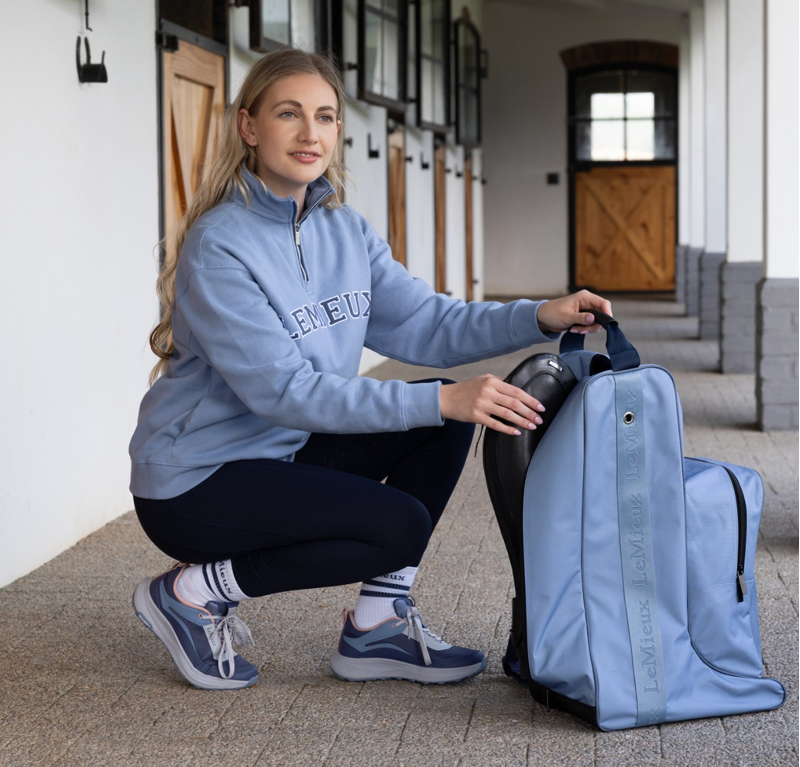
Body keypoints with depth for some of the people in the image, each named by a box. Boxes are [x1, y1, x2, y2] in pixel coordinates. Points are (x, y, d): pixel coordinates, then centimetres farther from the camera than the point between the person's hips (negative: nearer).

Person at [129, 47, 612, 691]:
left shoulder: (344, 231, 5)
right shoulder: (219, 246, -21)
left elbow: (421, 321, -2)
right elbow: (282, 389, -28)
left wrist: (540, 318, -17)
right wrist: (438, 400, -34)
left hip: (285, 453, 8)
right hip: (195, 485, -8)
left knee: (448, 421, -5)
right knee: (399, 525, -22)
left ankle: (379, 626, 1)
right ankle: (193, 593, -6)